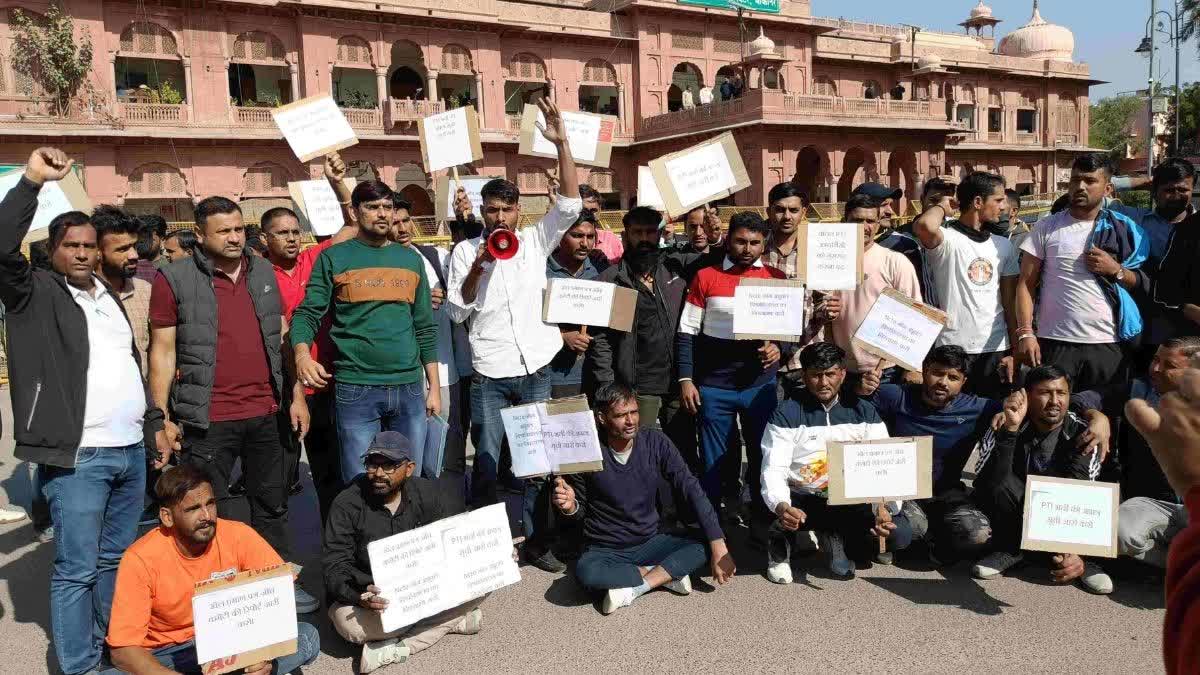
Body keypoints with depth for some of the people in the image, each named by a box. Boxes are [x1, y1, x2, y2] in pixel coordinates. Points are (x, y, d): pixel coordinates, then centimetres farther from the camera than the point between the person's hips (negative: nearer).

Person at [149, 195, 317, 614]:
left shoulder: (263, 272, 9)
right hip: (208, 421, -4)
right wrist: (161, 418, -7)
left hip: (265, 413, 5)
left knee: (272, 504, 16)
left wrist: (296, 396, 10)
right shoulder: (174, 279, -5)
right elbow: (163, 350, -4)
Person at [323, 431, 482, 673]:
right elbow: (334, 567, -16)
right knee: (350, 623, -36)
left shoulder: (427, 493, -3)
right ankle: (453, 619, -19)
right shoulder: (347, 505, -12)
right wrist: (359, 596, -39)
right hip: (369, 594, -2)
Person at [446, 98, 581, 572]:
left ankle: (536, 540, 19)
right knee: (487, 463, 2)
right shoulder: (465, 251, 2)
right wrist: (477, 268, -16)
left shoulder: (536, 241, 5)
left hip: (536, 371, 2)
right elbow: (457, 312, -2)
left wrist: (561, 144, -15)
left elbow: (570, 205, -7)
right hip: (489, 375, -1)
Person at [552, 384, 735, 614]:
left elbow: (691, 489, -14)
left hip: (650, 542, 2)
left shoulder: (655, 442, -10)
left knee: (703, 548, -22)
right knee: (585, 571, -35)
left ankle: (633, 589, -20)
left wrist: (719, 546, -23)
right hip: (605, 550, -2)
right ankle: (668, 574, -17)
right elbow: (582, 510, 1)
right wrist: (570, 506, -25)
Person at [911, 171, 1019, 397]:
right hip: (952, 349, -5)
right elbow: (925, 226, -31)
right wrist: (942, 207, -8)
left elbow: (1009, 301, 12)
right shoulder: (947, 239, -7)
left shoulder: (1003, 245, 11)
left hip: (996, 349, 5)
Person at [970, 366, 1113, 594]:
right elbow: (986, 483, -30)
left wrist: (1077, 553, -31)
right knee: (1002, 481, -33)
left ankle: (1079, 558, -6)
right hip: (1016, 516, -1)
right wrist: (1010, 429, -40)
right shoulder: (1003, 428, -15)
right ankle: (1007, 550, -7)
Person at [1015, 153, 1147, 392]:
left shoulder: (1124, 229, 7)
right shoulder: (1047, 227, 2)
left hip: (1108, 344, 2)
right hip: (1054, 343, -1)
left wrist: (1115, 270, -10)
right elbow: (1026, 284, -1)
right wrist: (1026, 333, -11)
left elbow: (1143, 283, 9)